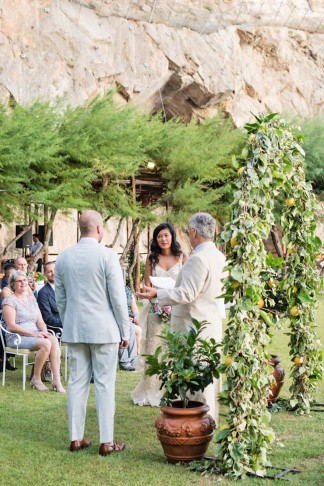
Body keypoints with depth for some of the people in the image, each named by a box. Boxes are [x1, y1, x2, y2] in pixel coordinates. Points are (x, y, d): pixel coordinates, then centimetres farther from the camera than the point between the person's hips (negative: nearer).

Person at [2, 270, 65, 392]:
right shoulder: (10, 300, -2)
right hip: (17, 337, -6)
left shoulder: (31, 298, 19)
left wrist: (44, 331, -8)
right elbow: (12, 326, -12)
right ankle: (36, 379, -16)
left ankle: (56, 380, -30)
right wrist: (33, 334, -18)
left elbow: (40, 321, 15)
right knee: (46, 343, -32)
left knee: (53, 340, -27)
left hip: (35, 334, 6)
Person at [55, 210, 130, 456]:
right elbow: (118, 298, -10)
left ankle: (76, 438, 14)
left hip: (74, 329, 5)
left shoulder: (63, 257, 5)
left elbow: (60, 299, 11)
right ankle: (107, 442, 4)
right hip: (103, 330, -5)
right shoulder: (108, 255, -11)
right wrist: (125, 332, -2)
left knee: (77, 382, 10)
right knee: (105, 384, 1)